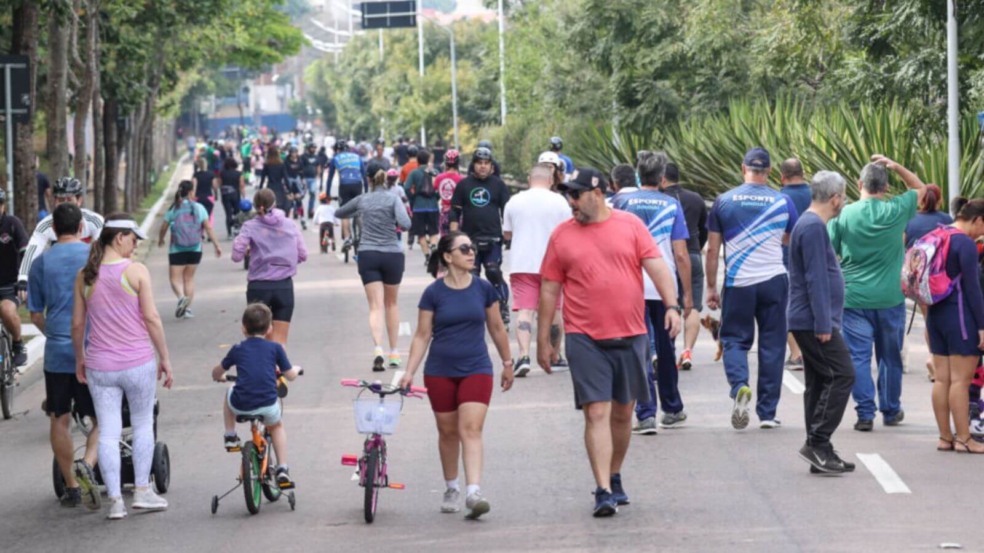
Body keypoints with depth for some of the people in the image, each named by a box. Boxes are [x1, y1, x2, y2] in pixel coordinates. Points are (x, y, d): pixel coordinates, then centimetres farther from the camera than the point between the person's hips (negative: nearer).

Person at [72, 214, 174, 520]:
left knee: (108, 433, 6)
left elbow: (77, 324, 5)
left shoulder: (85, 276, 1)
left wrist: (79, 359, 19)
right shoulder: (136, 271, -9)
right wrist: (165, 358, -1)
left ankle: (115, 500, 6)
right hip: (138, 362, -2)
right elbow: (152, 318, -9)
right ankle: (142, 491, 19)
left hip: (99, 366, 3)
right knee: (142, 425, 15)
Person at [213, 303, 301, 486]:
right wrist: (296, 368, 39)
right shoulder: (275, 348, 10)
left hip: (240, 405, 0)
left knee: (229, 393, 36)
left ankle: (230, 436, 32)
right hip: (268, 407, 0)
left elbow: (217, 373, 24)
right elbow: (290, 375, 16)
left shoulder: (238, 349, 13)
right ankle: (282, 469, 23)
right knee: (277, 425, 32)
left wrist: (219, 377, 48)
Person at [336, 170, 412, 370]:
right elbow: (405, 223, -17)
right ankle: (394, 352, 20)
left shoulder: (362, 200, 6)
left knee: (376, 306, -3)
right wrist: (394, 222, 4)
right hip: (392, 254, -1)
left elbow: (338, 213, 22)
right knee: (392, 303, 17)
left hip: (368, 256, 1)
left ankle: (378, 349, -25)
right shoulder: (393, 199, -3)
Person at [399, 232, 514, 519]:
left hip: (476, 369, 0)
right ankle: (451, 489, 28)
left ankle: (474, 492, -21)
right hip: (440, 373, 0)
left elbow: (496, 328, 12)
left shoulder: (483, 289, 1)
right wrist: (409, 372, -6)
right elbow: (422, 336, 0)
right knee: (448, 431, 11)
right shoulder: (434, 293, -3)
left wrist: (507, 363, 17)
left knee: (471, 429, -13)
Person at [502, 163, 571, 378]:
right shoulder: (559, 202, -2)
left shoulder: (514, 201, 3)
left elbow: (506, 234, 13)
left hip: (521, 264, 0)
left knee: (524, 310, -6)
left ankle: (524, 355, -25)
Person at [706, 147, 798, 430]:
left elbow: (712, 250, 1)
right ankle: (767, 412, 10)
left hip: (737, 283, -1)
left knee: (734, 339, 9)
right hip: (774, 280, 1)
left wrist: (711, 287, 9)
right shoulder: (783, 202, 1)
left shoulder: (723, 202, -1)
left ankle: (739, 386, -20)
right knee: (772, 345, 8)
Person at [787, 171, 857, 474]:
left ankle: (819, 450, 12)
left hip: (810, 322, 10)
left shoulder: (811, 225, 18)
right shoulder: (814, 227, -15)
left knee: (820, 383, 10)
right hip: (814, 321, -10)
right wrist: (823, 325, -21)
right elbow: (816, 279, -20)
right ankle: (817, 443, -13)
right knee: (842, 375, -11)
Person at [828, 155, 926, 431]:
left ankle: (865, 413, -6)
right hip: (889, 298, 1)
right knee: (890, 356, 15)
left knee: (858, 357, 1)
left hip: (854, 298, -1)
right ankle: (891, 411, 26)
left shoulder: (844, 214, -6)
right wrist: (896, 167, 6)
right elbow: (920, 188, 14)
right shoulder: (896, 211, -5)